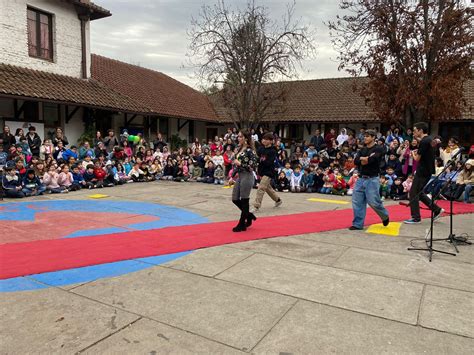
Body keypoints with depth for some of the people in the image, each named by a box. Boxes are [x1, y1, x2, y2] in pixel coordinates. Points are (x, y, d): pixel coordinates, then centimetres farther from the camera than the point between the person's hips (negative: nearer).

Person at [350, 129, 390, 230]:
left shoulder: (378, 149, -5)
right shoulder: (363, 150, 15)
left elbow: (371, 160, -20)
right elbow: (356, 161, 2)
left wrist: (363, 159, -3)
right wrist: (366, 158, -12)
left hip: (372, 179, -6)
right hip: (361, 178, 6)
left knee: (373, 202, -6)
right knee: (357, 202, 1)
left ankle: (385, 216, 23)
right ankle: (358, 224, 9)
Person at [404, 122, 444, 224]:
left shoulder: (424, 142, -18)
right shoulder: (429, 139, 11)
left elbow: (417, 158, -17)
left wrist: (413, 153, 3)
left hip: (422, 172, -10)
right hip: (427, 171, 10)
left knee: (413, 193, -1)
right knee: (419, 193, 18)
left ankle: (416, 218, 4)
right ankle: (437, 209, 19)